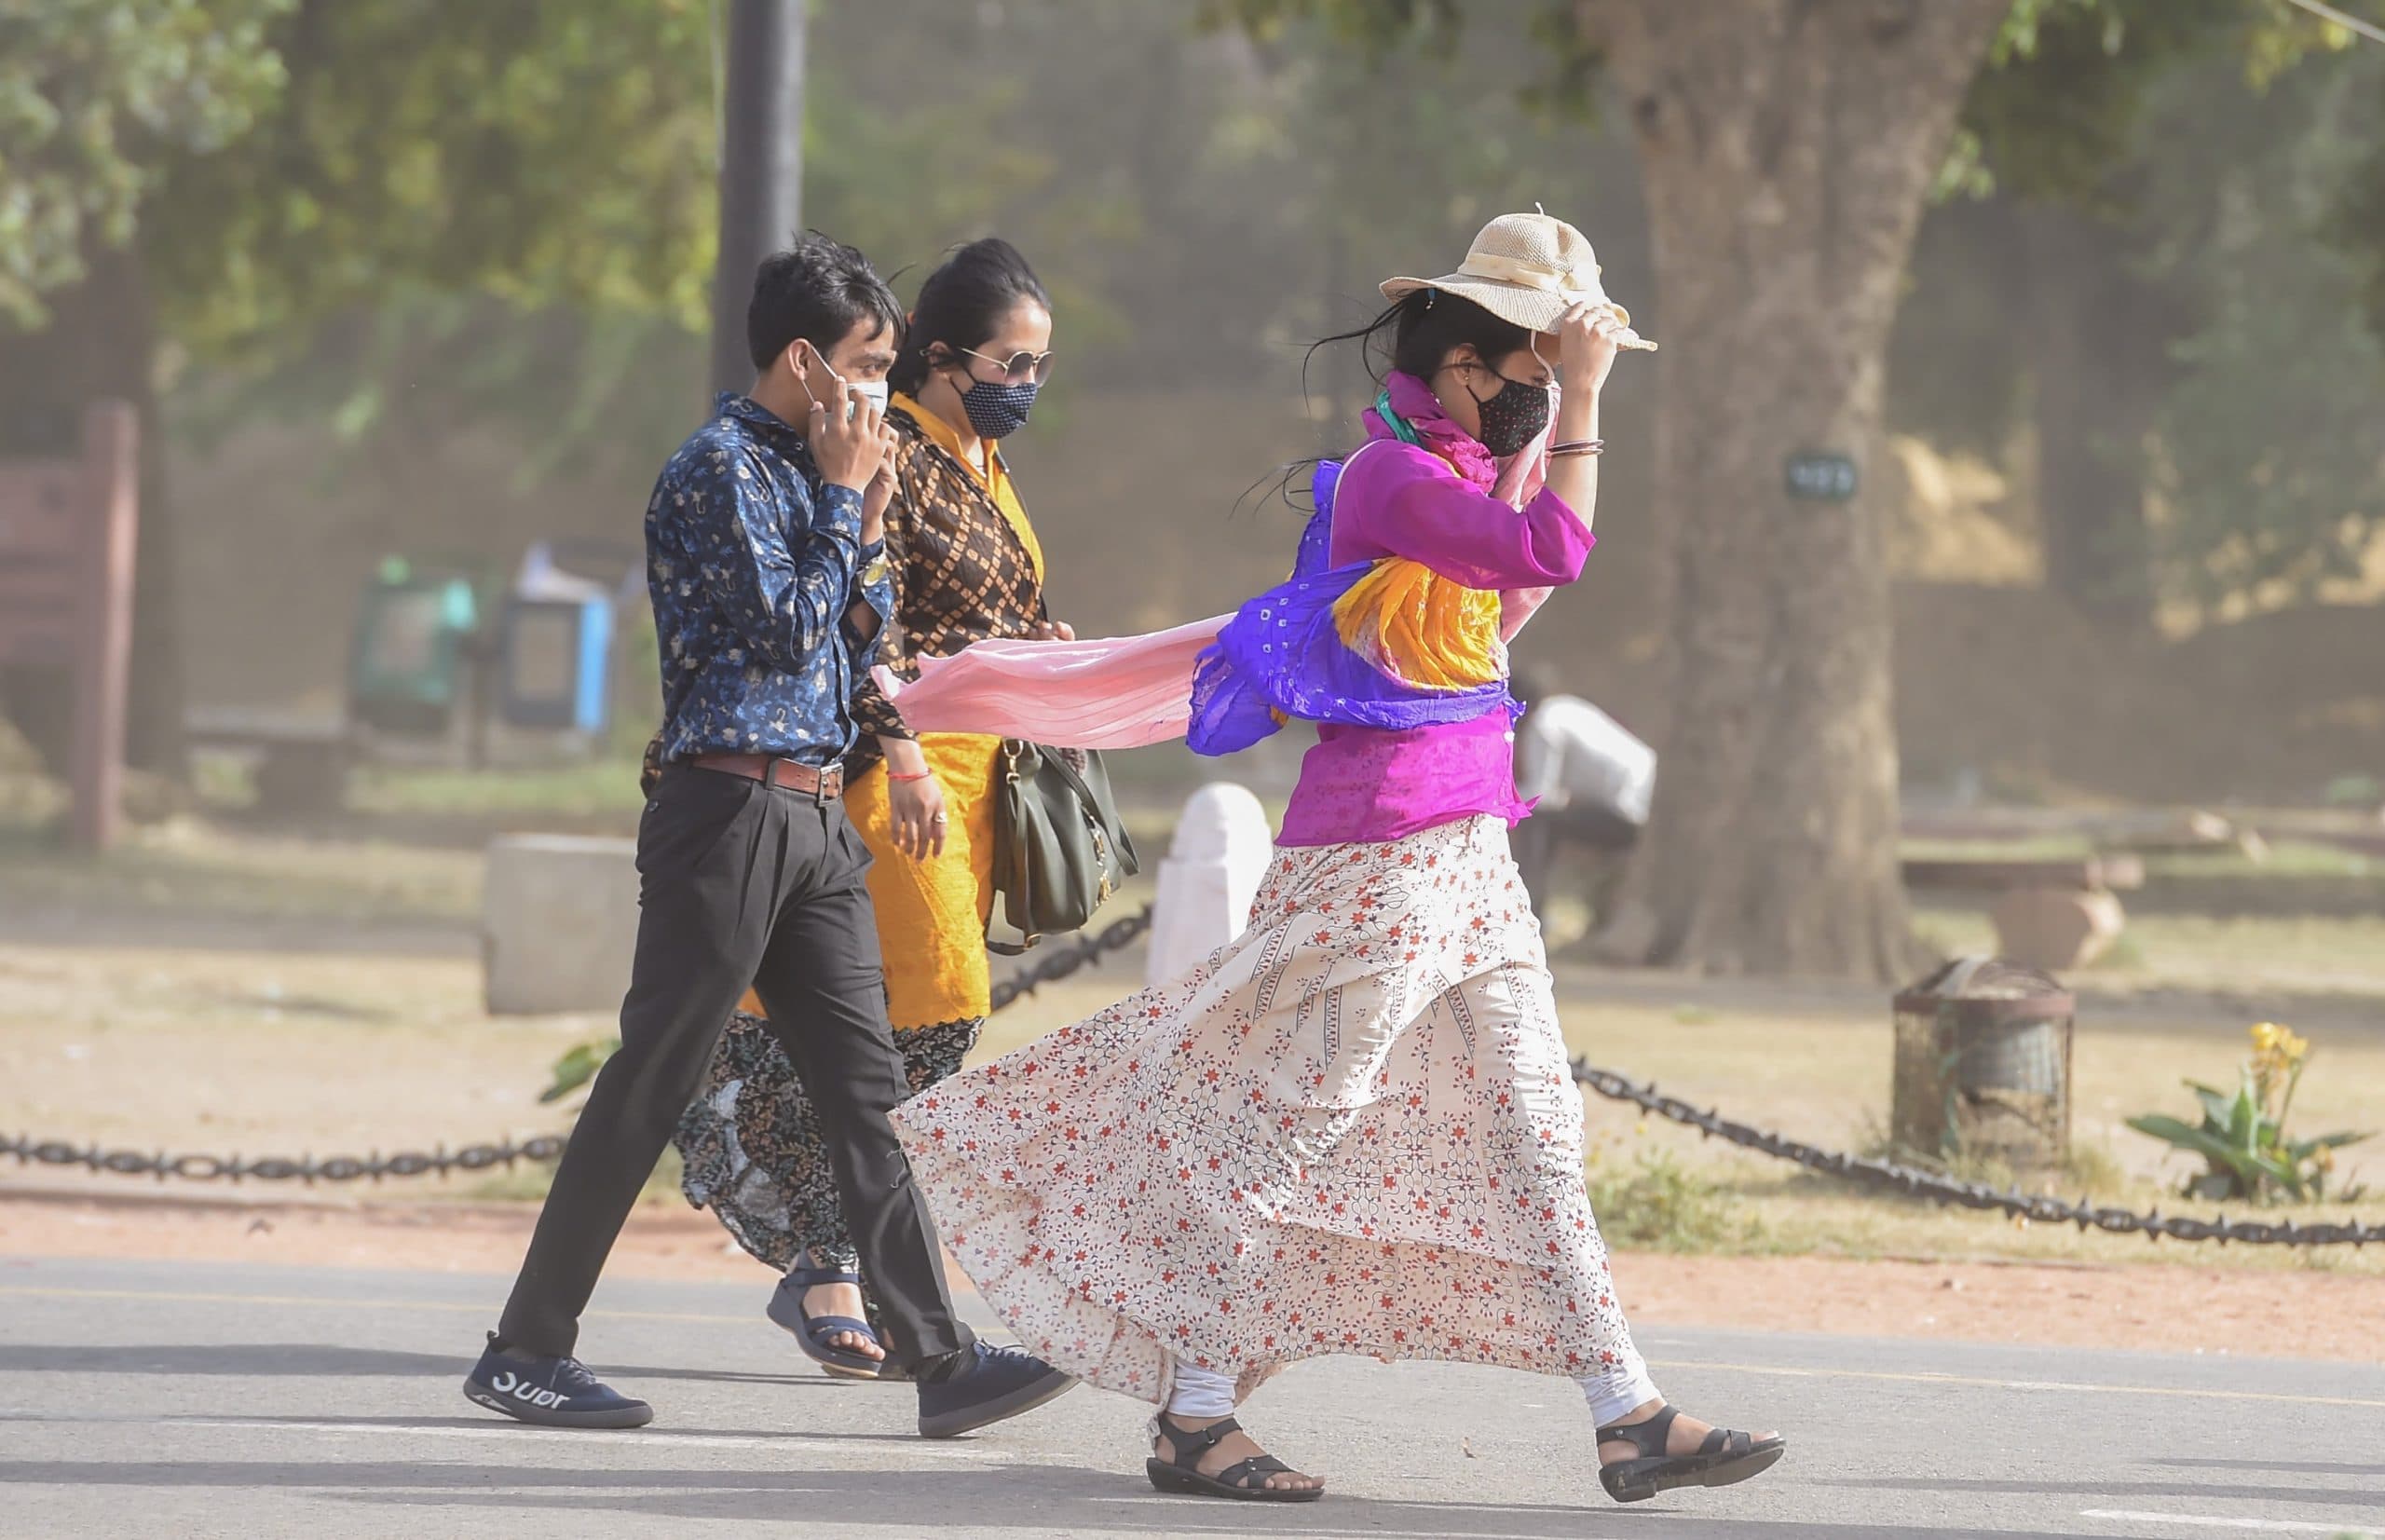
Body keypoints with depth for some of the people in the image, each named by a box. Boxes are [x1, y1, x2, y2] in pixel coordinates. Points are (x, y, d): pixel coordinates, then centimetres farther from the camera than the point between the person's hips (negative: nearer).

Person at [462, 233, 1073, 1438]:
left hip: (815, 820, 9)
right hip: (730, 808, -9)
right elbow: (787, 627, -17)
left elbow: (855, 648, 20)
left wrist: (869, 520, 8)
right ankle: (524, 1350, 2)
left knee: (867, 1089, 4)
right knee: (649, 1087, -5)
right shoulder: (720, 468, -9)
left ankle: (940, 1361, 1)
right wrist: (843, 498, -7)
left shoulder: (810, 471, 17)